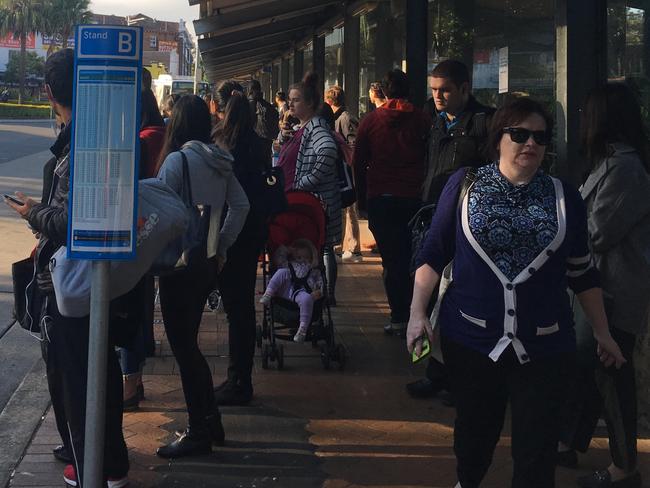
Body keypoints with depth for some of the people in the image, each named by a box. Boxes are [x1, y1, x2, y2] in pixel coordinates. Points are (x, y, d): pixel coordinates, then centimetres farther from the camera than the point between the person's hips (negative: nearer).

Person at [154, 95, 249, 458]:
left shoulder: (177, 159, -15)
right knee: (189, 343, 17)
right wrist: (222, 246, 15)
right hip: (209, 261, 8)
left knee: (183, 346, -1)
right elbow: (241, 205, 12)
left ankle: (199, 433, 5)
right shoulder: (221, 161, 7)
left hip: (180, 263, -8)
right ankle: (211, 423, 23)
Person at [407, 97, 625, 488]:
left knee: (537, 447, 1)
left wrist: (603, 333, 14)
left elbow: (582, 271, 10)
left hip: (544, 346, 0)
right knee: (475, 429, 18)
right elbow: (434, 254, 1)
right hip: (471, 338, 0)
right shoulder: (464, 185, -1)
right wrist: (418, 313, -7)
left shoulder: (565, 196, 3)